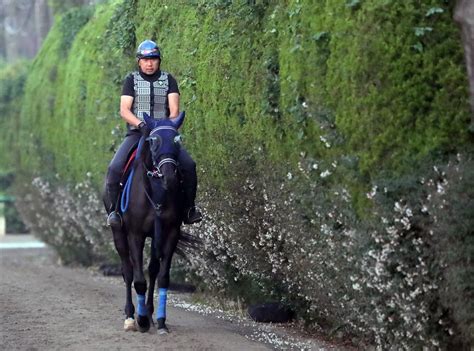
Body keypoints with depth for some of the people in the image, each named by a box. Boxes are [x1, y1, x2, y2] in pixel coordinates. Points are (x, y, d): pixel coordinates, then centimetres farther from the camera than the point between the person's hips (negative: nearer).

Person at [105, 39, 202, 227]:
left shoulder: (168, 80, 9)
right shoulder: (132, 80, 6)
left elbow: (174, 109, -1)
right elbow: (124, 110, -4)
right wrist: (140, 124, -22)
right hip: (136, 133, -1)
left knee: (188, 165, -21)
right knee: (115, 168, -24)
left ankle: (189, 208, -6)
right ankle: (114, 209, -7)